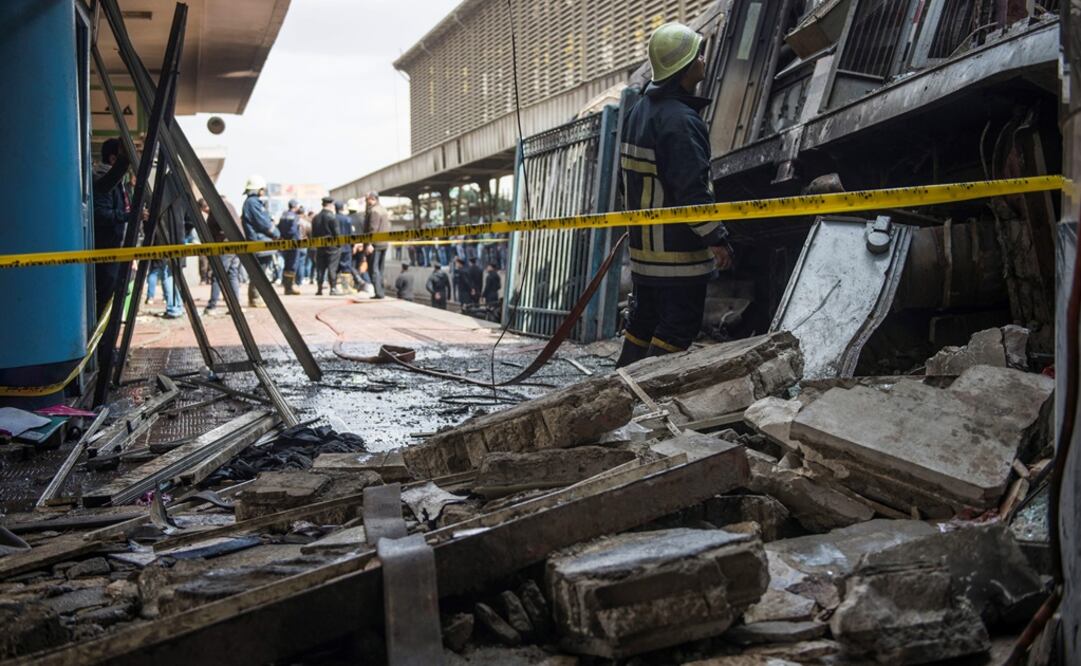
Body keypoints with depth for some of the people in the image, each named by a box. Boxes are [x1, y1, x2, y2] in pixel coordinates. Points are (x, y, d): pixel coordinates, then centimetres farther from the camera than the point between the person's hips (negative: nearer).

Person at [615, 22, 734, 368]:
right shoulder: (681, 120, -20)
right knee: (679, 327, -1)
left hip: (643, 244, 10)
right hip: (678, 250, -10)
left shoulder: (640, 110, 11)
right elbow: (692, 189, -24)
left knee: (643, 321, 17)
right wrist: (717, 238, -19)